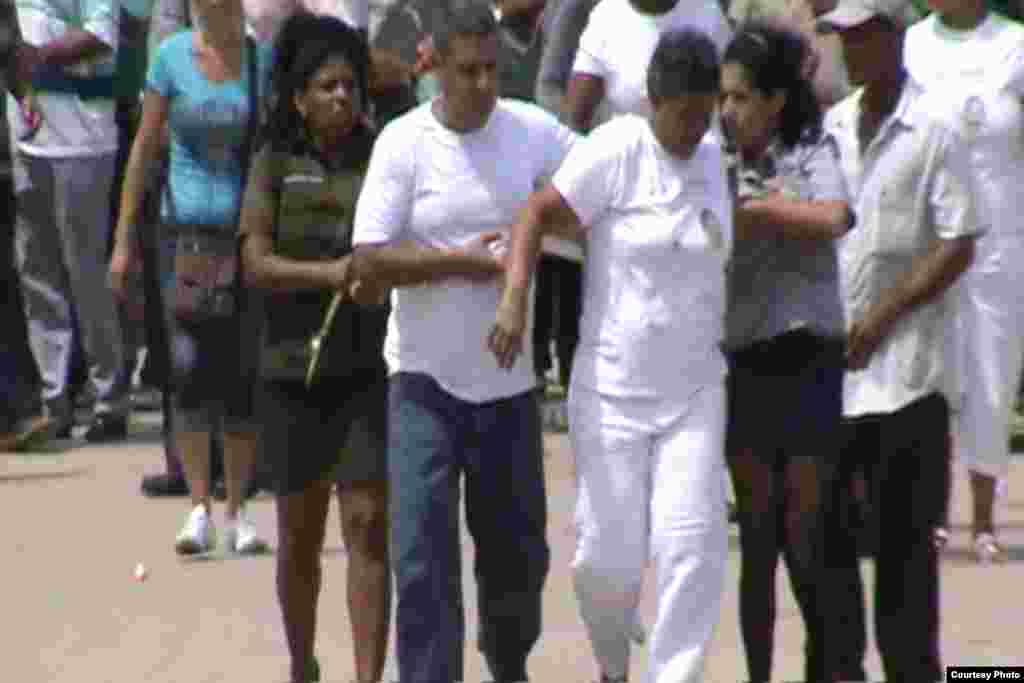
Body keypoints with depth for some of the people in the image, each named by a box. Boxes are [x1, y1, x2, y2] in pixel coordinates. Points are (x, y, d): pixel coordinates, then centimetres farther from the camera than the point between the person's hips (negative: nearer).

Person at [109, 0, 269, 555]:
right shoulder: (173, 56, 0)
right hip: (186, 229, -1)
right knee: (191, 367, -11)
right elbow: (145, 148, 5)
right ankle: (199, 509, -7)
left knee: (243, 374, 2)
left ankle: (237, 511, 14)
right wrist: (123, 239, 4)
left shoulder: (264, 60, 2)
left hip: (250, 232, 1)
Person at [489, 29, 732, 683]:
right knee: (609, 555, 1)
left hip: (694, 391, 4)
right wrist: (515, 299, -31)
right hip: (612, 389, -4)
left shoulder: (714, 158, 6)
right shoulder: (617, 150, -12)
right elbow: (539, 214, -18)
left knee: (693, 544, -9)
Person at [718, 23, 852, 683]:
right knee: (758, 537, 5)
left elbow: (834, 217, -22)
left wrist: (751, 205, -17)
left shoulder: (812, 150, -3)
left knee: (806, 533, 2)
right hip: (744, 362, 2)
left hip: (810, 360, -2)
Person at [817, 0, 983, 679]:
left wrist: (880, 318, -13)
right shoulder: (832, 126, 11)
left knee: (905, 534, -1)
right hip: (830, 363, 6)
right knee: (824, 521, 7)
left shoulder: (934, 133, -8)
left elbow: (958, 245, -10)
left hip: (902, 364, -5)